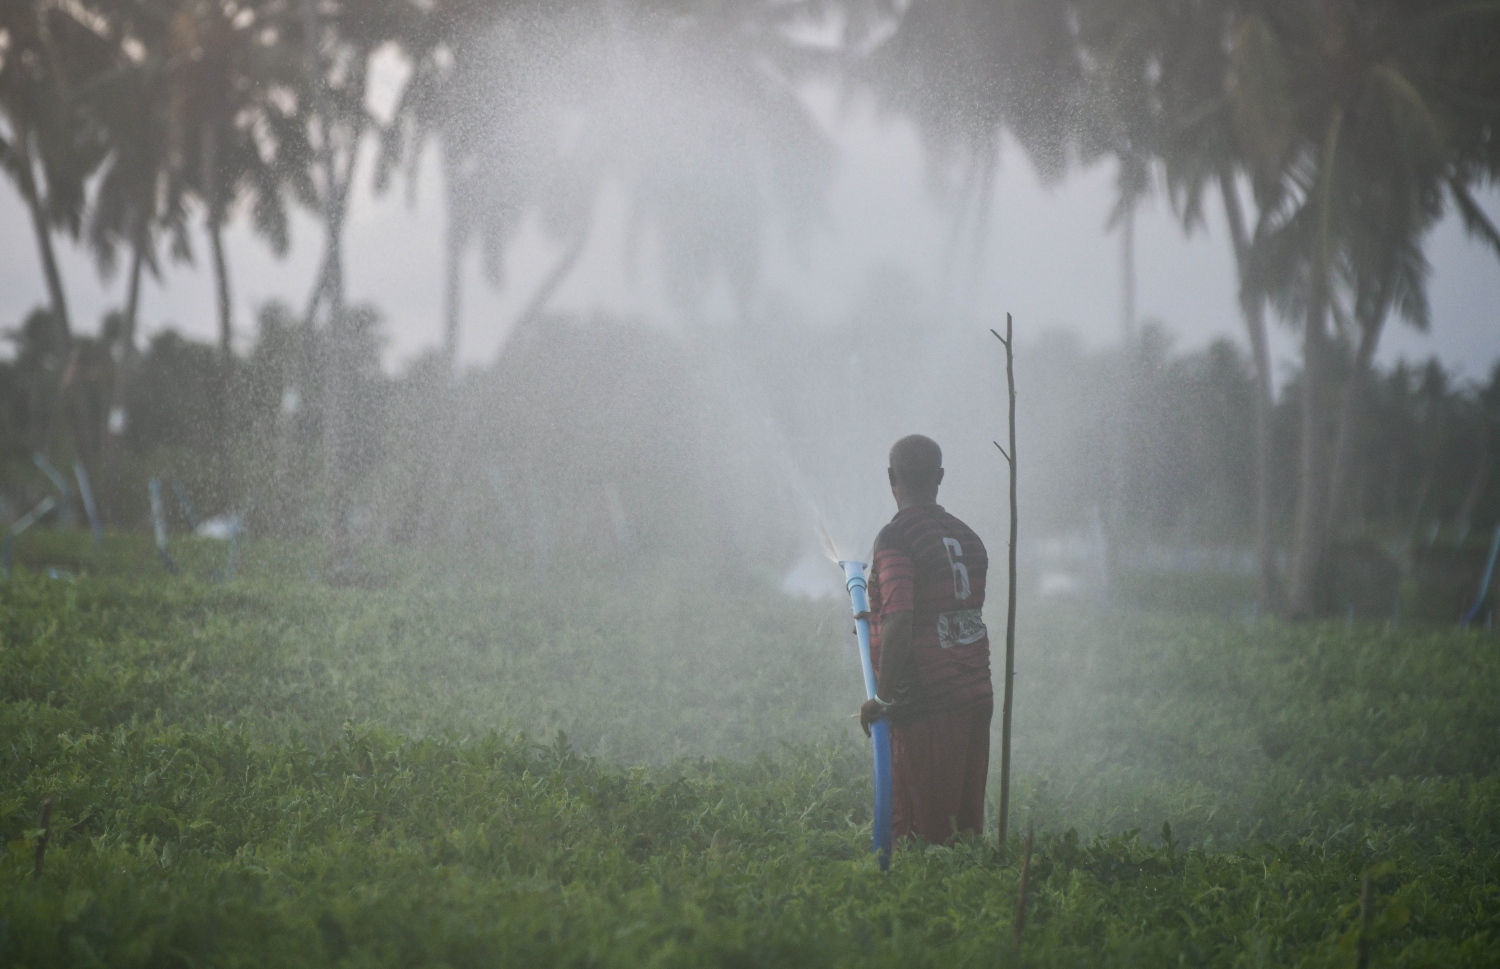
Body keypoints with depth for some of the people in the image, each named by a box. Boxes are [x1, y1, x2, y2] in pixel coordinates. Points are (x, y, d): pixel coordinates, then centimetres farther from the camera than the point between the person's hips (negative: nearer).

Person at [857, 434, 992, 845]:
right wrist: (878, 619, 28)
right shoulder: (966, 537, 11)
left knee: (918, 832, -4)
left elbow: (899, 623, -21)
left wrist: (882, 698, -16)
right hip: (976, 700, 7)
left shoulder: (895, 538, -12)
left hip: (926, 707, -7)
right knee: (966, 823, 12)